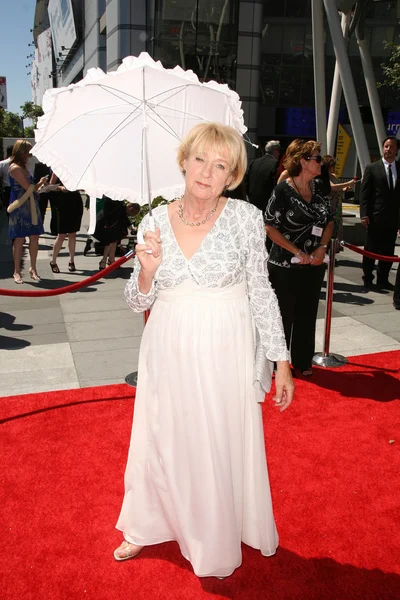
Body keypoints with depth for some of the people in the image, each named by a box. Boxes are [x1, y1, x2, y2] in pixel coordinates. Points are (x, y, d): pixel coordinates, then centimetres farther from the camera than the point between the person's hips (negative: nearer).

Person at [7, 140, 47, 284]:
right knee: (20, 239, -2)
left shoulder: (23, 167, 16)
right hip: (20, 207, -8)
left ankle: (33, 268, 15)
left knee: (34, 237, 5)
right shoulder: (15, 168, -13)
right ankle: (17, 271, 8)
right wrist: (41, 182, 1)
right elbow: (29, 188, -15)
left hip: (31, 206, 8)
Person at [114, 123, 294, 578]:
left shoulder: (245, 218, -7)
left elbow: (262, 294, -3)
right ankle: (147, 526, 44)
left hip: (225, 354, -2)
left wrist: (281, 361, -4)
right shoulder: (155, 222, -2)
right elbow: (138, 302, 3)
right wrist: (146, 271, -19)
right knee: (161, 443, 16)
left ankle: (218, 542, 38)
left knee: (223, 448, 11)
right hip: (169, 353, 2)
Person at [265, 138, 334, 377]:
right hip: (286, 266, -6)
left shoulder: (318, 188, 6)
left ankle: (303, 362, 29)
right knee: (284, 315, 5)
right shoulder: (283, 190, -12)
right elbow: (271, 227, -14)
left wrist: (322, 248, -3)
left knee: (307, 315, 14)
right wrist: (298, 252, -15)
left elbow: (329, 221, 14)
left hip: (314, 265, 6)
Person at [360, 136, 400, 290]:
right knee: (371, 250, 4)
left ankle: (383, 280, 18)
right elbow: (364, 193, -3)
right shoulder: (372, 168, 1)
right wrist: (364, 214, -11)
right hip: (375, 218, -3)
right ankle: (368, 279, 16)